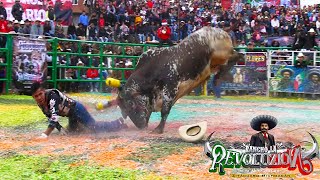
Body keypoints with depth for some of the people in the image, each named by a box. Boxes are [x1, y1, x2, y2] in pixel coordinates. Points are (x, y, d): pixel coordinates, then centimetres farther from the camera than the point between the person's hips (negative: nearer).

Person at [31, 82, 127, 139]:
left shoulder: (52, 95, -33)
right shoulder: (40, 103, -8)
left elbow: (54, 117, -40)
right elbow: (50, 117, 6)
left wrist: (45, 134, -46)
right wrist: (60, 128, -3)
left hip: (76, 108, -9)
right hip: (71, 116, 9)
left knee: (95, 127, -12)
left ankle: (119, 123, 5)